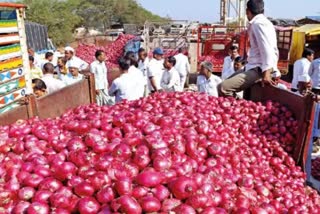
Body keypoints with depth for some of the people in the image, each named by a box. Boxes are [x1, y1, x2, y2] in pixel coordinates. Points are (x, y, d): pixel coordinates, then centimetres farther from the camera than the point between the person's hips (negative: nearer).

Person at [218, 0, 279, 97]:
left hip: (259, 69, -11)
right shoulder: (261, 22, 18)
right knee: (226, 82, 24)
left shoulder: (258, 23, -13)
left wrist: (266, 73, -29)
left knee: (223, 88, -27)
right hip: (254, 67, 11)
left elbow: (267, 49, -23)